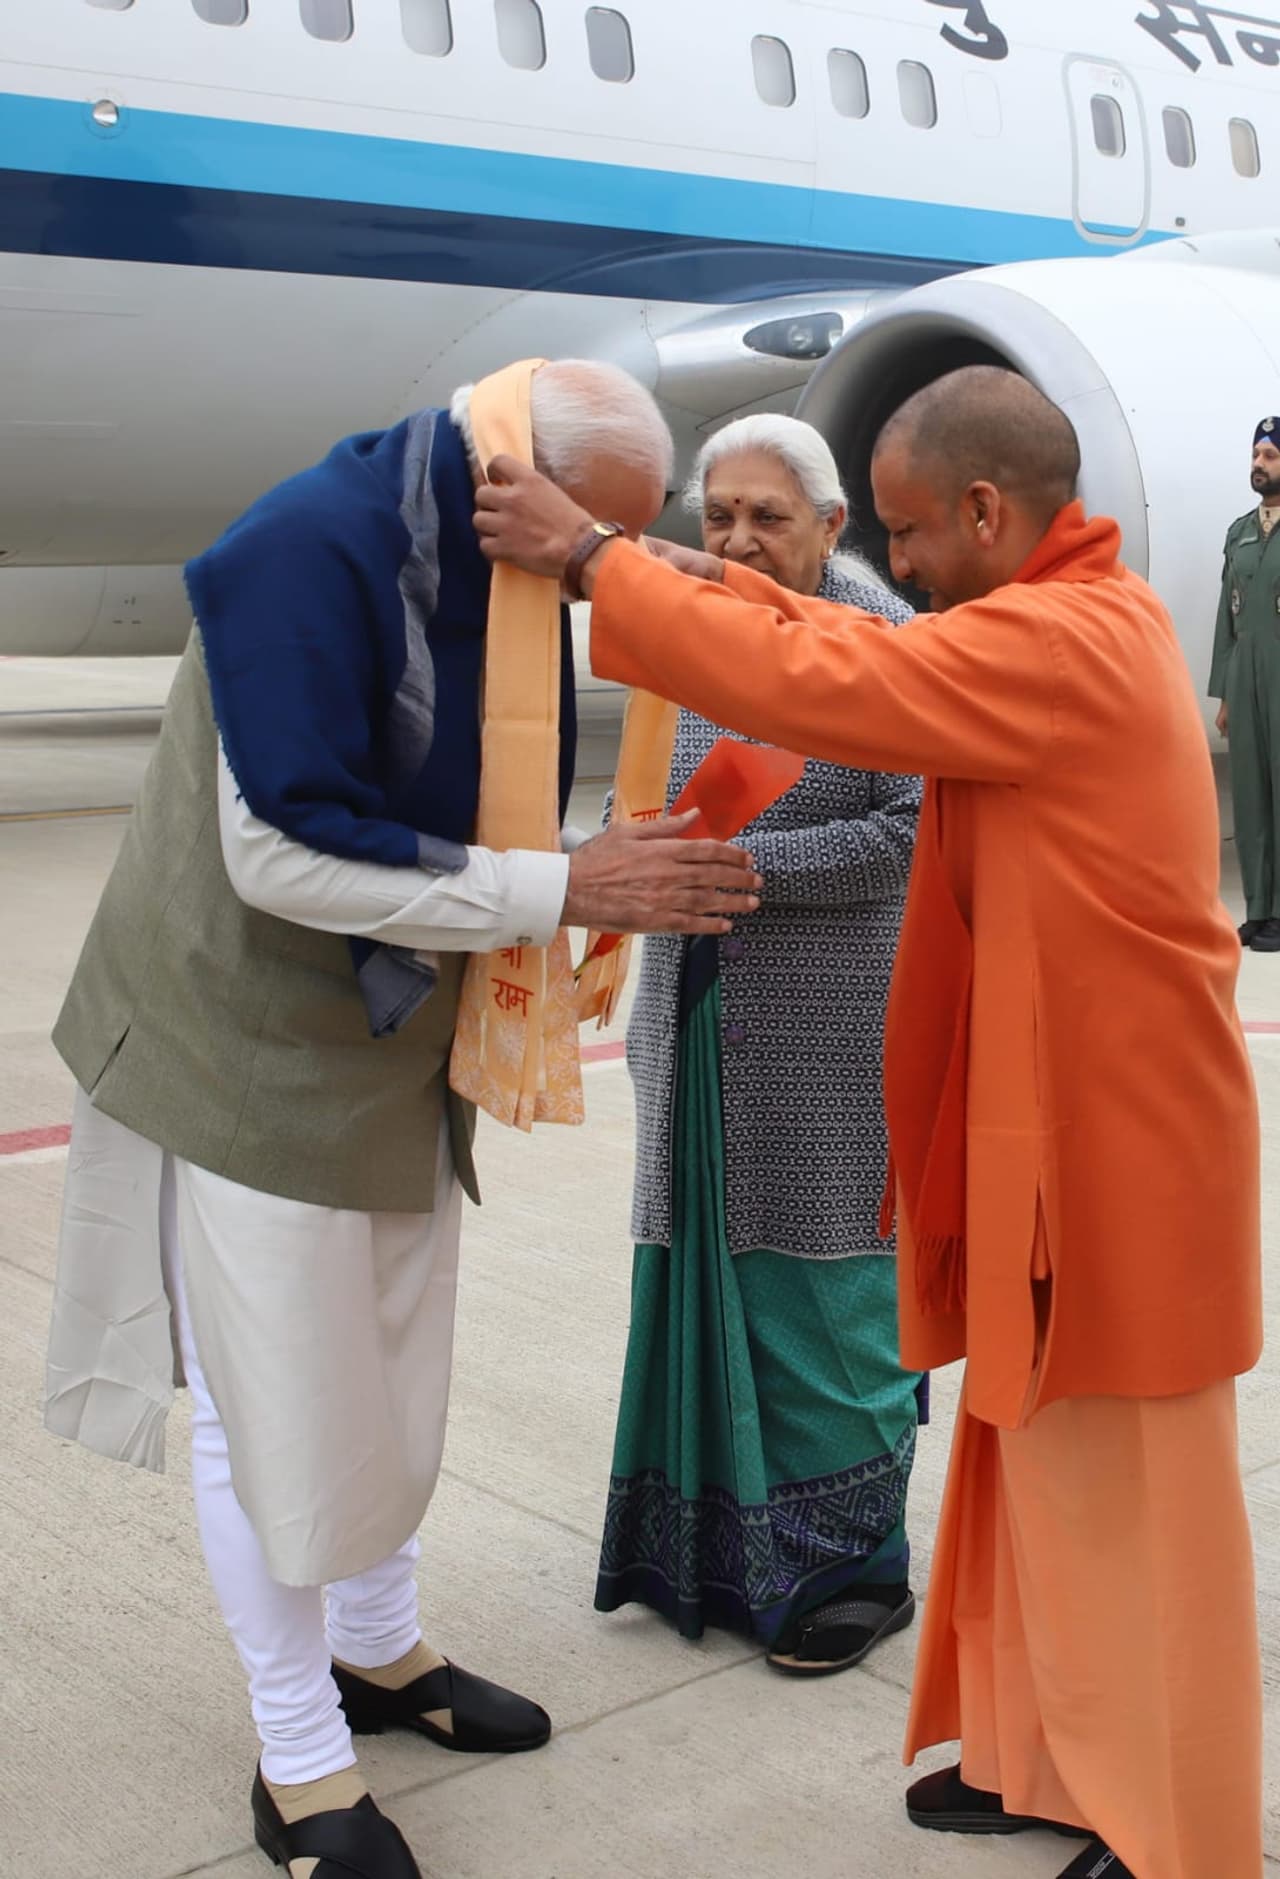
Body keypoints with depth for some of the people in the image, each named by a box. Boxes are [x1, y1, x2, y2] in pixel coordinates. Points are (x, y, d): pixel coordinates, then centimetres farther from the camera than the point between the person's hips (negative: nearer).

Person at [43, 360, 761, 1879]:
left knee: (392, 1368, 19)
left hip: (395, 1042, 8)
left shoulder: (495, 571, 1)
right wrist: (563, 890, -28)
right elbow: (284, 851, -30)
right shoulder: (308, 553, -25)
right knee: (274, 1399, 3)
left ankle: (378, 1650, 40)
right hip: (259, 1053, -8)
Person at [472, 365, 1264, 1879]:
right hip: (1058, 1122, 10)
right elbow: (886, 659, 18)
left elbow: (807, 686, -25)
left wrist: (595, 563, -16)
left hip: (1115, 1144, -10)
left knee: (1126, 1509, 5)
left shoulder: (1059, 643, -22)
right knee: (1043, 1468, 19)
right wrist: (716, 584, 9)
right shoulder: (1089, 614, 9)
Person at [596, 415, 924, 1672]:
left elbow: (910, 832, -15)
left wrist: (741, 864, -18)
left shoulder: (883, 644, -9)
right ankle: (710, 1546, 25)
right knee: (705, 1271, 10)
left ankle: (851, 1564, 17)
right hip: (699, 1022, 6)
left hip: (829, 1036, -6)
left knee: (820, 1287, 2)